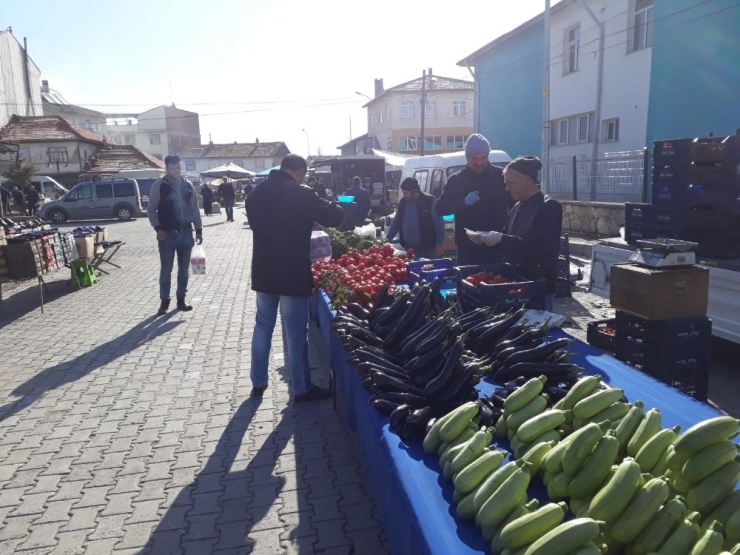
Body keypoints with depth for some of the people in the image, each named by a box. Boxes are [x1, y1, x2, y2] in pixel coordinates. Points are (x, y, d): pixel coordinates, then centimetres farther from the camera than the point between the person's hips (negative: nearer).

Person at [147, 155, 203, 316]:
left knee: (183, 269, 10)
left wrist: (199, 230, 8)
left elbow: (195, 209, 12)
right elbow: (151, 209, -2)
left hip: (186, 233, 4)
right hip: (167, 234, -3)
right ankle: (164, 301, 14)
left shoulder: (188, 186, 7)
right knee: (166, 269, 2)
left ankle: (181, 299, 21)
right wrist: (158, 228, -14)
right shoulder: (159, 186, -4)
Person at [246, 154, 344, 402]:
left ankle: (258, 383, 26)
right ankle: (302, 389, 14)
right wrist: (334, 206, 8)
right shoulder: (300, 193, -15)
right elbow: (334, 217, -13)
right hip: (292, 273, -6)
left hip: (263, 271, 7)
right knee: (295, 332, 2)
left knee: (263, 326, 17)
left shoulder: (257, 191, 6)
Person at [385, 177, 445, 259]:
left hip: (427, 247, -5)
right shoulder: (403, 202, 7)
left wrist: (439, 243, -11)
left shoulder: (430, 201, -9)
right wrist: (388, 238, 9)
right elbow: (396, 222, 17)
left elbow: (439, 224, -8)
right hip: (407, 247, 5)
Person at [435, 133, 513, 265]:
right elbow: (440, 208, 0)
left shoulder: (500, 176, 3)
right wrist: (464, 201, -18)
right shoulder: (456, 180, 6)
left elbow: (515, 205, 4)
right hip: (467, 248, 1)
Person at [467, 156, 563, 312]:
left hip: (539, 285, -8)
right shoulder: (518, 207, 12)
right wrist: (485, 239, 1)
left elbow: (539, 248, -24)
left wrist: (500, 239, -24)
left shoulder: (549, 207, -12)